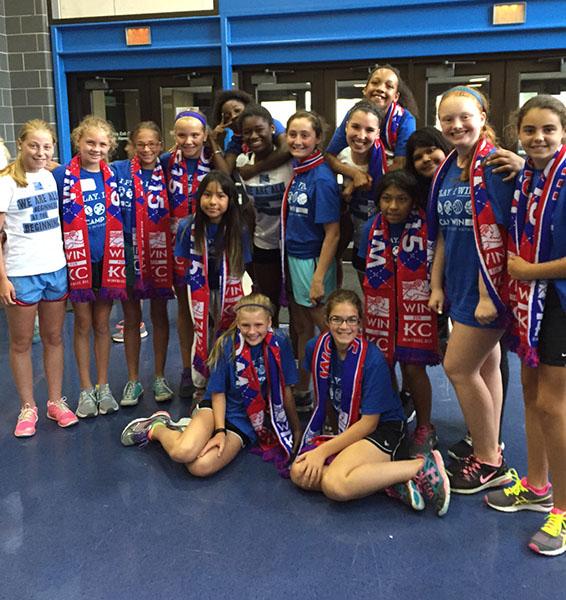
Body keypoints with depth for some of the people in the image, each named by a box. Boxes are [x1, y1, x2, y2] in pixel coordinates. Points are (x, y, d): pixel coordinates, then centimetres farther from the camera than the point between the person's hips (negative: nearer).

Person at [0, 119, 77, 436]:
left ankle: (56, 401, 23)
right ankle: (28, 407, 19)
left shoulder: (52, 176, 5)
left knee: (54, 338, 11)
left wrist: (67, 261, 10)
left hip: (56, 269, 4)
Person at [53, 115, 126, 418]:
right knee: (83, 325, 8)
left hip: (108, 260, 2)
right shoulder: (62, 176, -6)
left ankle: (103, 386, 23)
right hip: (78, 261, -2)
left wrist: (120, 257, 5)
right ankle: (86, 390, 20)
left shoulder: (112, 175, 4)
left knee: (102, 325, 11)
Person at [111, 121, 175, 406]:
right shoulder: (118, 170, -3)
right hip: (129, 251, -1)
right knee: (131, 317, 9)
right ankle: (133, 380, 21)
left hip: (159, 251, 1)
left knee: (159, 314, 10)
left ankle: (159, 378, 23)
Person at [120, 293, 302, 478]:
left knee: (200, 467, -24)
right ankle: (157, 428, 5)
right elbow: (218, 392, -5)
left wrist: (296, 427, 6)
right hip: (217, 407, -1)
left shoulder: (279, 345, -11)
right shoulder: (227, 345, -13)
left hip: (247, 421, 1)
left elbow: (285, 390, 0)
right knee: (183, 452, -29)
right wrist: (219, 431, -13)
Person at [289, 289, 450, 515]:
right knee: (300, 474, -19)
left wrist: (324, 451, -19)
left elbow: (369, 422, -17)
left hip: (382, 430, -7)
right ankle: (391, 482, -20)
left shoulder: (372, 359, -20)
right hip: (345, 430, 7)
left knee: (335, 485, -31)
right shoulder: (316, 348, -4)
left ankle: (422, 467, -20)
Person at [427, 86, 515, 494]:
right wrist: (437, 285, 11)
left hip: (487, 285, -7)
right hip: (461, 285, 7)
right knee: (486, 366, 15)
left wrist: (487, 295, -21)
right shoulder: (447, 168, 9)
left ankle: (489, 463, 12)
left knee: (458, 368, -4)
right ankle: (489, 450, 28)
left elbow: (499, 235, -19)